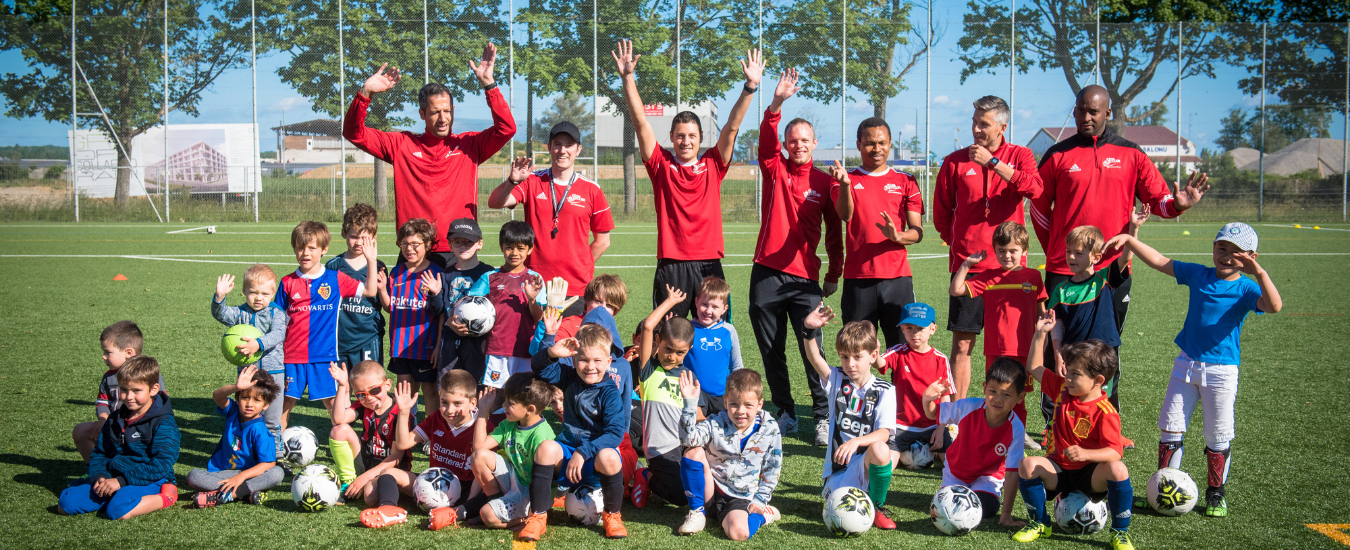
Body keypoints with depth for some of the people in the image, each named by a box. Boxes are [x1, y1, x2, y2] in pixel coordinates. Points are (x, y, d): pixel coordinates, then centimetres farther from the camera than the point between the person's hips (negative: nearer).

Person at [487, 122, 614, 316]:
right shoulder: (532, 182, 6)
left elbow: (602, 241, 11)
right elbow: (495, 203, -8)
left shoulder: (591, 190, 5)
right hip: (535, 285, 0)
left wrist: (581, 269, 5)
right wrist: (513, 180, -24)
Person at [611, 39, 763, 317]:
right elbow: (640, 123, 0)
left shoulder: (713, 164, 9)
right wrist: (628, 77, -7)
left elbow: (732, 127, 1)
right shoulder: (661, 164, 7)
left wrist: (750, 86, -8)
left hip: (708, 264, 1)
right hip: (670, 264, -1)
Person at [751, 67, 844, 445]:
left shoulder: (825, 183, 5)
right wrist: (777, 104, -30)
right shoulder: (775, 169, 6)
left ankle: (823, 417, 4)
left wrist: (834, 275, 7)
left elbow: (834, 231, 10)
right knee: (771, 352, 8)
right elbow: (766, 141, -14)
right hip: (767, 273, 1)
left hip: (805, 278, -1)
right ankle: (786, 413, 21)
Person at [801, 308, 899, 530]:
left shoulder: (884, 391, -3)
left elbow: (884, 433, -15)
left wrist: (856, 442, -34)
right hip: (838, 467, 2)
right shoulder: (837, 380, 2)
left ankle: (877, 506, -10)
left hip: (866, 463, -2)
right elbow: (815, 359, -18)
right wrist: (809, 330, -37)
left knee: (880, 450, -35)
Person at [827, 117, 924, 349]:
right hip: (858, 277, -1)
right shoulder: (847, 179, 7)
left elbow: (918, 231, 6)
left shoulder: (905, 182, 11)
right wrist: (844, 184, -32)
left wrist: (897, 236, -17)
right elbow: (845, 215, -12)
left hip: (898, 277, 1)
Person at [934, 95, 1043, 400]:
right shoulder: (955, 161, 6)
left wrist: (992, 162, -16)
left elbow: (1034, 188, -16)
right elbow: (941, 212, 15)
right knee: (962, 344, 0)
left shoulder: (1020, 156, 5)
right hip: (967, 265, 0)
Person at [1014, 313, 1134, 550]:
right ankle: (1040, 523, -4)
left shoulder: (1105, 413, -17)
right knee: (1028, 464, -26)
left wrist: (1085, 454, -43)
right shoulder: (1062, 390, 1)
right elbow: (1035, 367, 11)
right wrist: (1040, 334, 5)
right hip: (1058, 471, 4)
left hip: (1090, 475, -4)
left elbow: (1115, 451, -26)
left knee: (1117, 469, -36)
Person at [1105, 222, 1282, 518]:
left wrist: (1258, 271, -38)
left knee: (1218, 435, 5)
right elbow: (1158, 261, 5)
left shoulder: (1246, 288, -7)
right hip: (1186, 364, 3)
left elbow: (1274, 306, -26)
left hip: (1222, 370, -3)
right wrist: (1128, 239, -4)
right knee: (1171, 427, 3)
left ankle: (1216, 493, 21)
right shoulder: (1198, 275, 4)